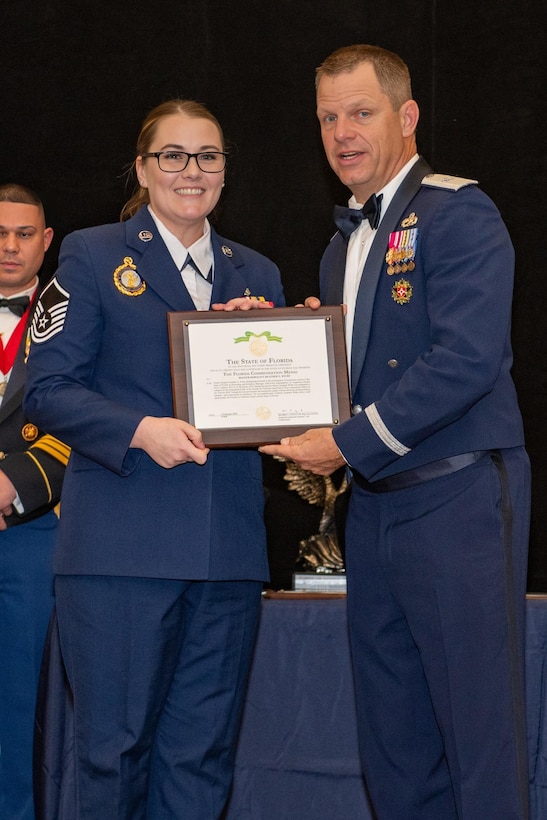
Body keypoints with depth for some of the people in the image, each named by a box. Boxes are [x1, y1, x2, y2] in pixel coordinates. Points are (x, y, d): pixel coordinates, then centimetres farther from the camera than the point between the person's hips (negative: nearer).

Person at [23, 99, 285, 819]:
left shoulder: (258, 275, 18)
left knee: (203, 753, 7)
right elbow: (48, 389, -2)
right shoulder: (93, 255, 6)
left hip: (229, 549, 4)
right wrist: (142, 430, -16)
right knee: (114, 752, -1)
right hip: (122, 542, -4)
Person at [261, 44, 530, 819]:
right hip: (376, 504, 9)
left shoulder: (457, 213, -8)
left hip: (458, 495, -8)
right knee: (392, 736, 11)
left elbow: (468, 358, -19)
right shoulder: (344, 246, 19)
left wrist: (351, 442, -17)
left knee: (478, 724, -4)